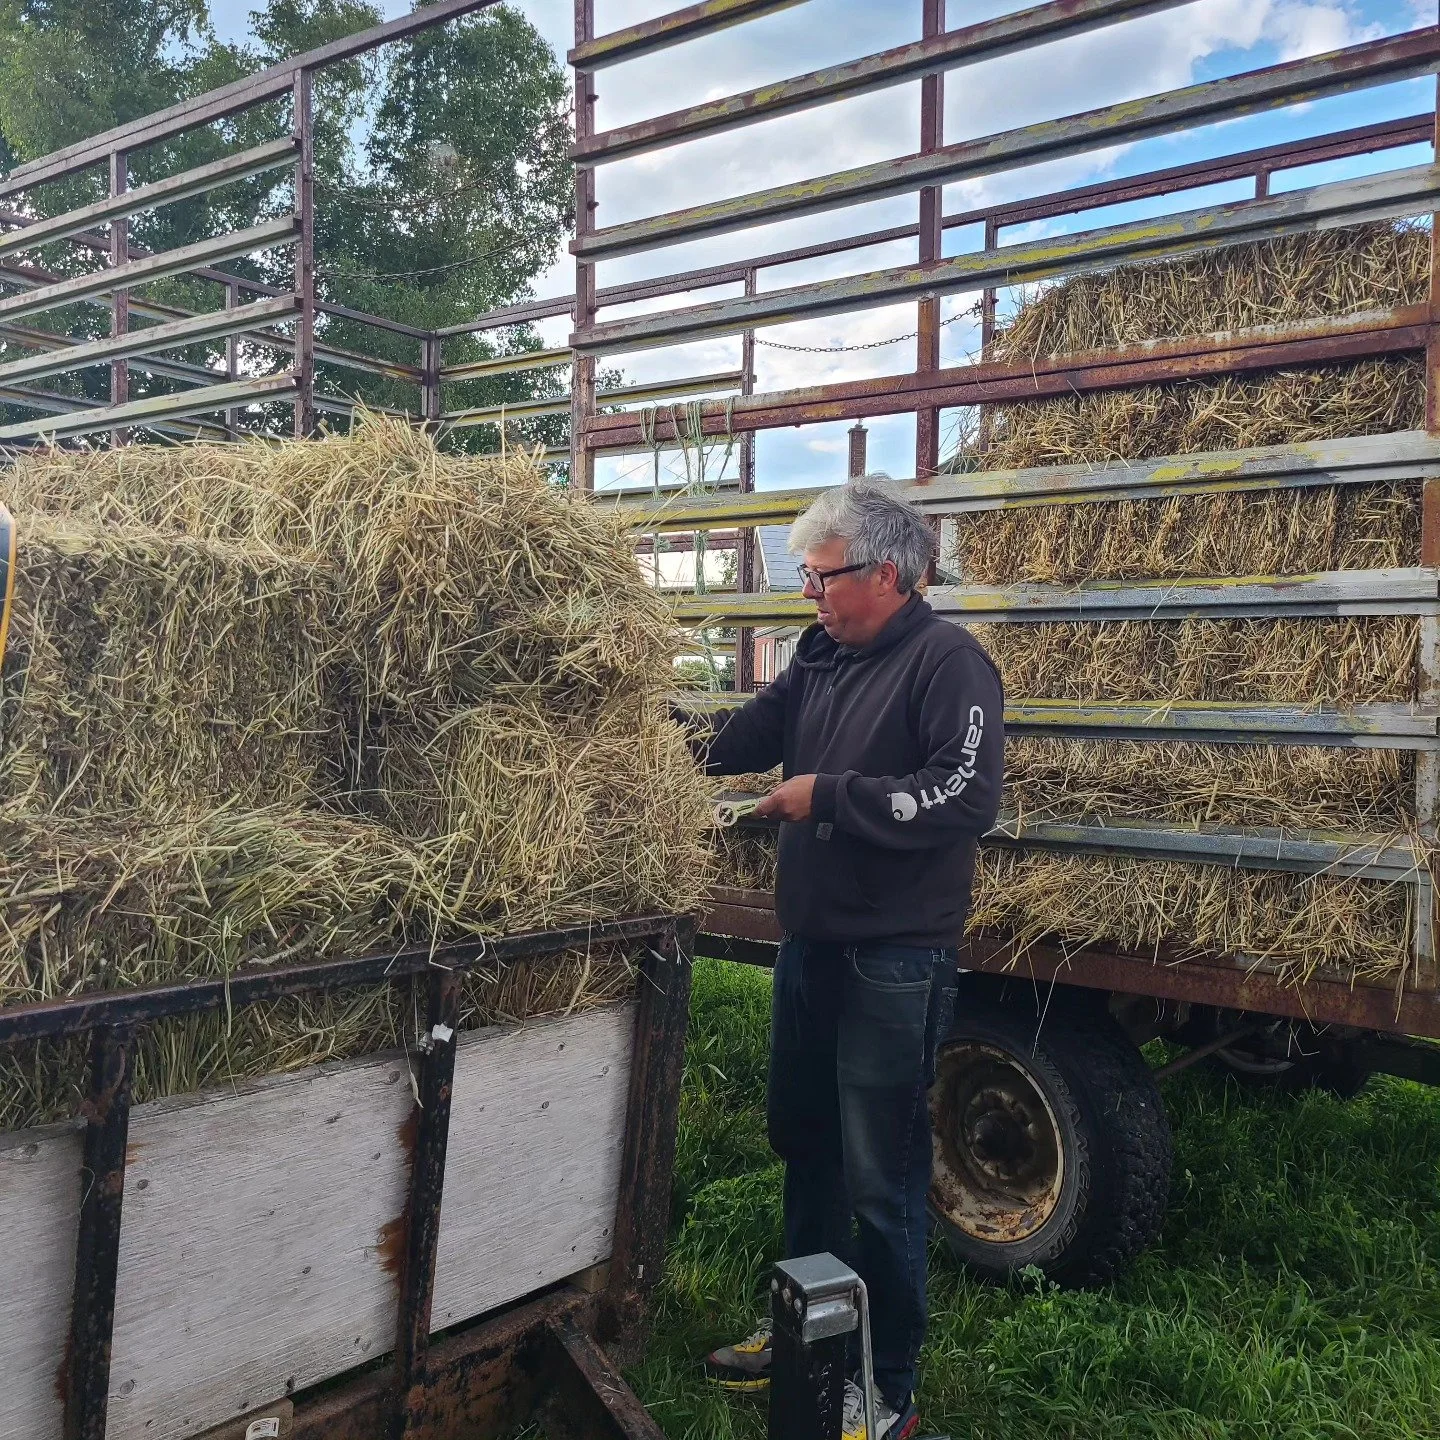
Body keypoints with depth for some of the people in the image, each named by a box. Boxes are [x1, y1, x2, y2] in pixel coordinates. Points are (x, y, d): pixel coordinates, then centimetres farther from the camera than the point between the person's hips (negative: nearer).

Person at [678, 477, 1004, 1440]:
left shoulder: (948, 663, -14)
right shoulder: (823, 659, 9)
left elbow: (966, 799, -23)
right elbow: (745, 736, 13)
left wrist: (828, 796, -19)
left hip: (896, 961, -8)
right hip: (812, 943, 8)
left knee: (882, 1178, 3)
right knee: (803, 1142, 21)